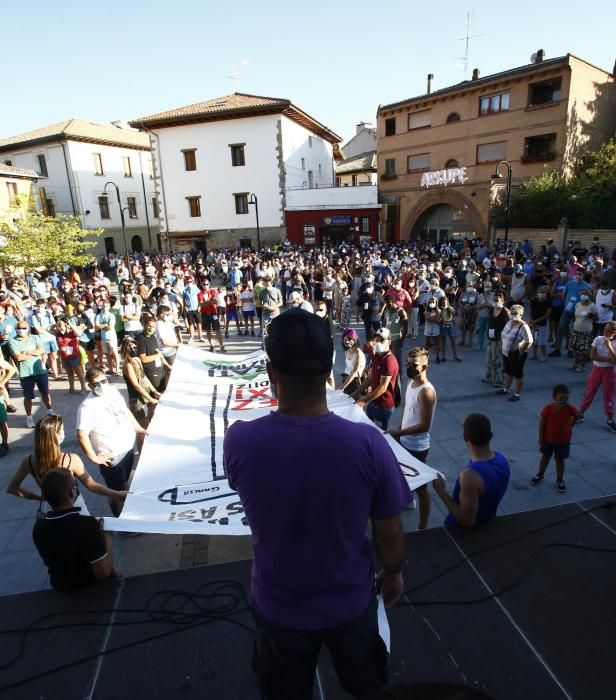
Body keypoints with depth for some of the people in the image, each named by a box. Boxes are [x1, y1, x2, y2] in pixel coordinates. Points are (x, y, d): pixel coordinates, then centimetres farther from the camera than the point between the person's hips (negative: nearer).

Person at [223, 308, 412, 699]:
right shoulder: (367, 443, -29)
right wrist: (394, 573, 6)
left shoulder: (239, 441, -28)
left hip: (279, 607, 1)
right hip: (350, 602, 0)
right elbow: (390, 537, -14)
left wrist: (281, 405, -9)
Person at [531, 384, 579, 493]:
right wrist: (541, 438, -9)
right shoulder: (548, 408, -19)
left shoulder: (570, 409, -19)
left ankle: (560, 480, 30)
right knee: (545, 457, 20)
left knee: (560, 460, 13)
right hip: (548, 439, 1)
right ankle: (540, 474, 39)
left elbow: (577, 416, 6)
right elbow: (542, 424, -11)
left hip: (563, 441, 0)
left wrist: (569, 425, 3)